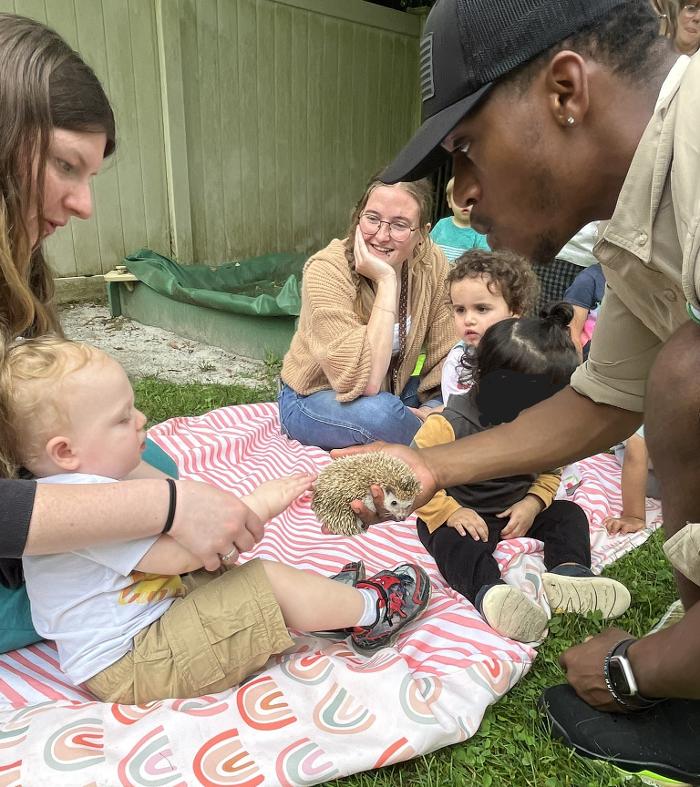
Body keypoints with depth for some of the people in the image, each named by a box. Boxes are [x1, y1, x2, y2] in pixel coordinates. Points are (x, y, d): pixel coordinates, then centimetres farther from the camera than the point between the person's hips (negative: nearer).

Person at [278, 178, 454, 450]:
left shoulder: (433, 263, -13)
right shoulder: (326, 271, -27)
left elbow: (446, 352, -4)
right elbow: (363, 382, -36)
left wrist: (432, 407, -21)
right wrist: (386, 282, -35)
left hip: (392, 390, 4)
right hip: (314, 398, -4)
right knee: (380, 413, -34)